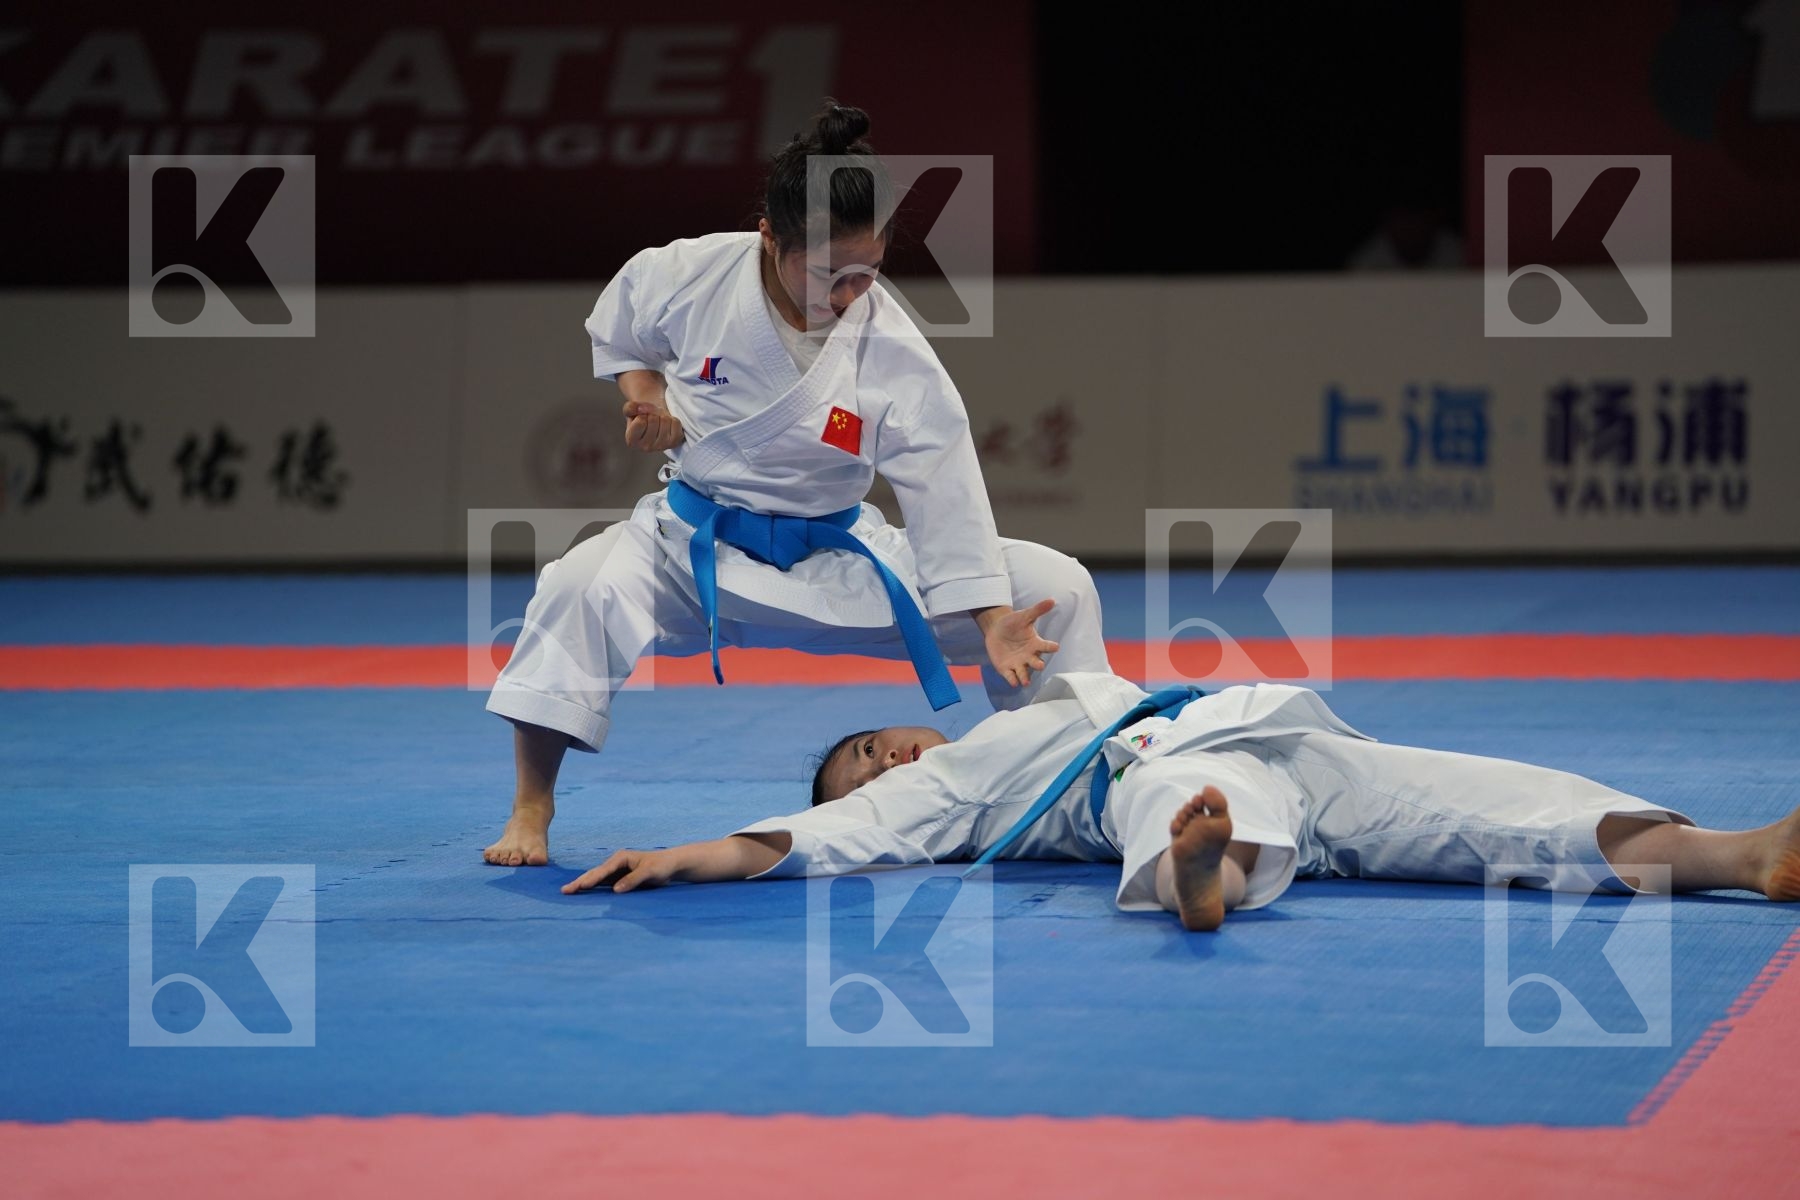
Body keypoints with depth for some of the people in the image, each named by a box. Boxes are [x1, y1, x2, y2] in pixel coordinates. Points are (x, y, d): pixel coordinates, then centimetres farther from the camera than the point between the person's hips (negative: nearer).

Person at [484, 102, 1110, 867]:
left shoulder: (894, 355, -18)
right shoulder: (690, 277, -16)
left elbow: (945, 490, -15)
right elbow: (617, 329, 9)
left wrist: (993, 619, -21)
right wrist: (643, 387, -11)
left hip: (835, 560, 1)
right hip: (696, 547, -1)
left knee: (1054, 589, -10)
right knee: (582, 587, -36)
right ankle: (531, 808, -19)